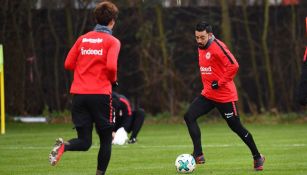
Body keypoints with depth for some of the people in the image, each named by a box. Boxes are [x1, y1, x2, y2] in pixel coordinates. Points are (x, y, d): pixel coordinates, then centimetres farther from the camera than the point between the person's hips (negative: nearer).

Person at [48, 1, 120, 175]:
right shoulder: (112, 41, -2)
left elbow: (69, 64, 10)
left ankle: (63, 146, -26)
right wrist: (113, 79, 5)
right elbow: (111, 66, -15)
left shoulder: (83, 39, 12)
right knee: (106, 139, 11)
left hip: (79, 94, 4)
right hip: (101, 94, -4)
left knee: (84, 142, 6)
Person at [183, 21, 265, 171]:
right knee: (189, 116, -10)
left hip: (225, 95, -8)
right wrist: (207, 84, 15)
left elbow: (233, 66, -24)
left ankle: (257, 157, 18)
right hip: (208, 94, 8)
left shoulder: (217, 47, -17)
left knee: (236, 127, 1)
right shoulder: (201, 48, 10)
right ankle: (198, 155, -9)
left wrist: (220, 83, -20)